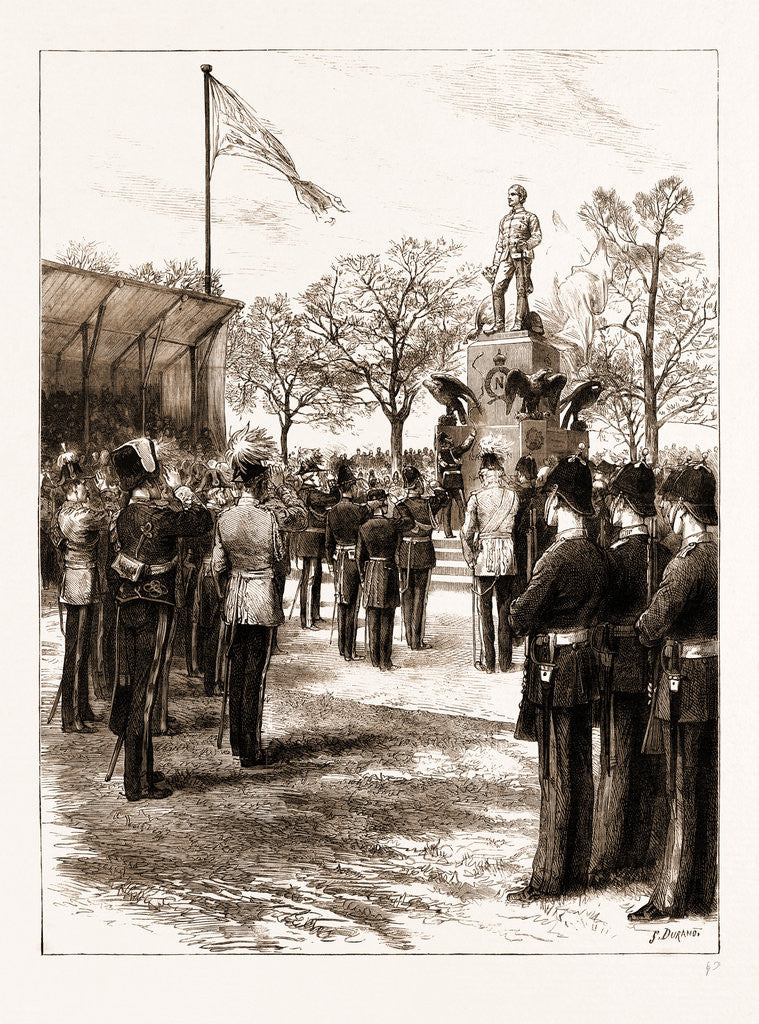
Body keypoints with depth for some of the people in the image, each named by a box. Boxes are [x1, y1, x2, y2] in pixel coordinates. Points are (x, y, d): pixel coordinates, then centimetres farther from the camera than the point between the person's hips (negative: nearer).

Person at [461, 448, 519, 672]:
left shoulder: (476, 498, -6)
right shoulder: (513, 496, 1)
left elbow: (467, 531, -7)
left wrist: (469, 559, 2)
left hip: (484, 554, -2)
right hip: (508, 555, 2)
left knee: (485, 609, 5)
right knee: (505, 608, 10)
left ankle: (488, 661, 6)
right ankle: (505, 661, 13)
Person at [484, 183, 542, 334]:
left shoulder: (529, 217, 9)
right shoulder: (504, 220, 25)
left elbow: (537, 237, -1)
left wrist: (524, 245, -20)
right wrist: (495, 264, 17)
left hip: (522, 256, -5)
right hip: (506, 258, 5)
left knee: (521, 290, -8)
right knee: (497, 288, -9)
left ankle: (519, 322, -7)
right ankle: (498, 322, -8)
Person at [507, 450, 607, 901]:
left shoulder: (558, 557, -21)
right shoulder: (598, 555, 5)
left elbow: (523, 618, -20)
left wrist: (519, 604, 0)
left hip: (554, 672, -8)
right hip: (585, 668, 8)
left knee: (556, 775, -2)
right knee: (580, 769, 14)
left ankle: (547, 878, 7)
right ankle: (577, 868, 24)